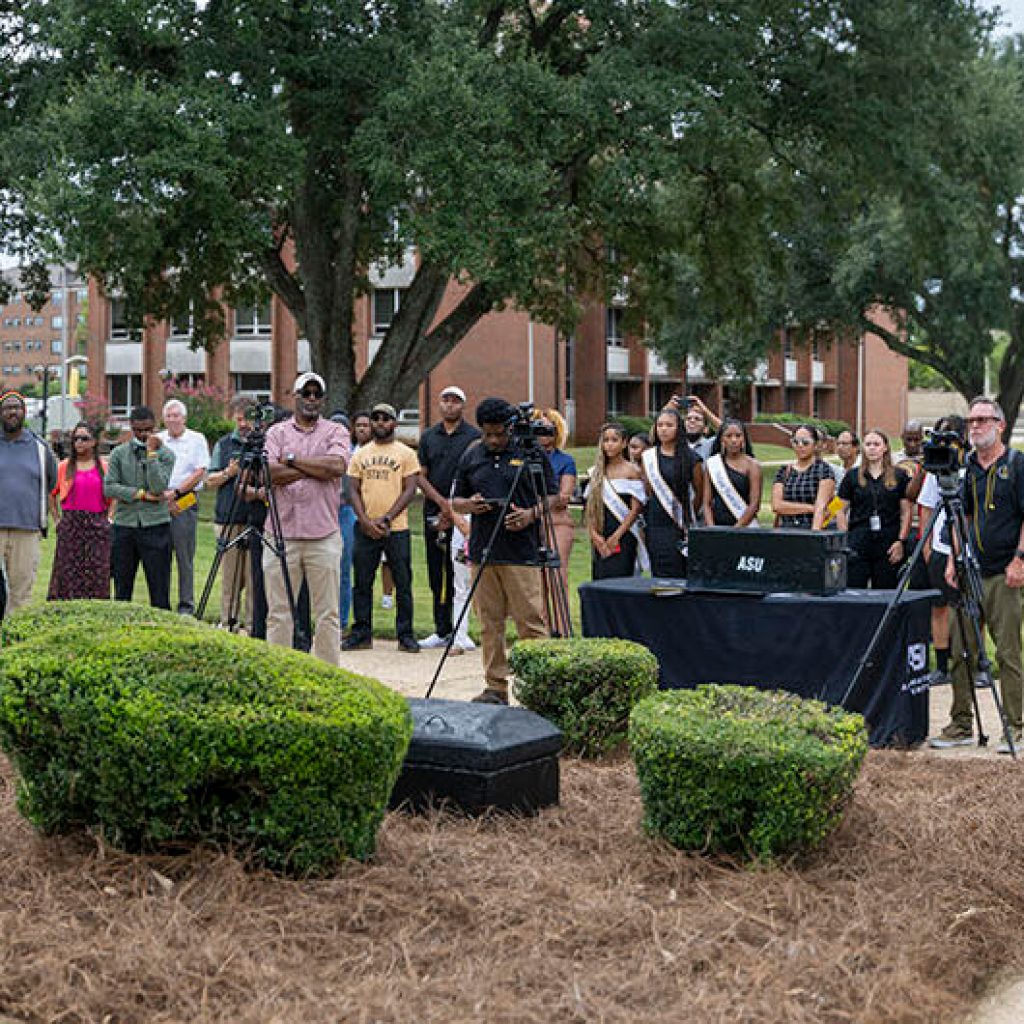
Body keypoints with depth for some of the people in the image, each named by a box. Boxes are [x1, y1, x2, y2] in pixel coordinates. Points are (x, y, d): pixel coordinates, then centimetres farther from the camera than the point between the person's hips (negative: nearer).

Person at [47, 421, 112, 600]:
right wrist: (56, 519, 4)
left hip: (97, 524, 0)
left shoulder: (104, 467, 6)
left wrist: (109, 518, 5)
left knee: (97, 571, 0)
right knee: (68, 572, -1)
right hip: (70, 524, 0)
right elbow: (51, 494, 11)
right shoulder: (64, 467, 4)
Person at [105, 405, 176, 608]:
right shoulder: (119, 453, 9)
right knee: (122, 588, 8)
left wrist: (152, 453, -12)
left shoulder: (165, 454, 3)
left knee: (159, 588, -2)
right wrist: (141, 494, -9)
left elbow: (159, 488, -11)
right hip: (124, 525, 2)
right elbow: (108, 488, -2)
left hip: (156, 525, -2)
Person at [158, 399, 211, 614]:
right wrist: (163, 497, -4)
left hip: (185, 502, -3)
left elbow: (199, 472, -2)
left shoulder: (197, 440, 6)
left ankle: (186, 606, -1)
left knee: (184, 556, -4)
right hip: (159, 501, 3)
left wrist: (175, 493, -9)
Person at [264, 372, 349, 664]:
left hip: (324, 536, 0)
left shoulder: (335, 431, 9)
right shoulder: (277, 432, 10)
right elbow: (268, 473, -7)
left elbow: (337, 466, -12)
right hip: (282, 535, 1)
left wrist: (292, 459, -5)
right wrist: (316, 470, -6)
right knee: (278, 613, 2)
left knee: (327, 615, 2)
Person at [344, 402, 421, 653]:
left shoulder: (406, 453, 2)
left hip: (396, 528, -3)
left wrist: (385, 519, -13)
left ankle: (405, 635, 7)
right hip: (365, 528, 3)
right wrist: (365, 520, -8)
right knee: (362, 583, 6)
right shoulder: (361, 454, 12)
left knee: (403, 583, 0)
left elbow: (409, 490, -4)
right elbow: (354, 490, 8)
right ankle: (361, 634, 13)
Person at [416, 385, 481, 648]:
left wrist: (454, 511, -10)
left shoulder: (474, 436, 0)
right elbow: (421, 476, 9)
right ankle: (442, 631, 14)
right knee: (437, 574, 7)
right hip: (433, 513, 5)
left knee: (460, 573, -8)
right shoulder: (429, 437, 13)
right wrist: (442, 502, -7)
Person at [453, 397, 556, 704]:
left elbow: (552, 497, 4)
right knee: (490, 624, 6)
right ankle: (496, 687, 13)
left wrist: (531, 514, -14)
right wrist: (469, 504, -5)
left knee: (531, 621, -6)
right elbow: (456, 502, 18)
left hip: (522, 553, -4)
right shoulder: (471, 457, 13)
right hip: (482, 551, 4)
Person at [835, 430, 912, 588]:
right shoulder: (852, 476, 9)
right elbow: (842, 511, 10)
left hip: (888, 545, 0)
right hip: (858, 544, 0)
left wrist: (901, 541, -4)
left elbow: (906, 512, 6)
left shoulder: (899, 476, 8)